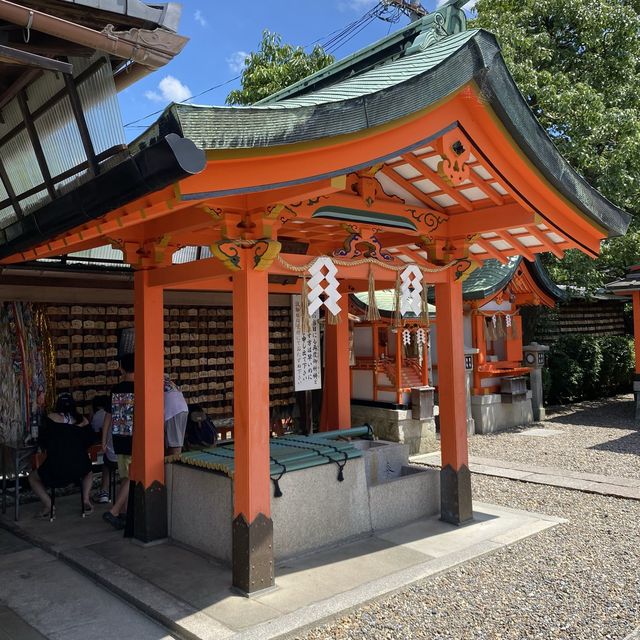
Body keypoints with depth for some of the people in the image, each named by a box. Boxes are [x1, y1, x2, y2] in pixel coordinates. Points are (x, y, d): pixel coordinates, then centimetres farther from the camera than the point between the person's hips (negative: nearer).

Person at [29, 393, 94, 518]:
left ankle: (49, 506, 10)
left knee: (33, 478, 28)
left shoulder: (51, 417, 2)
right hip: (80, 469, 2)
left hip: (55, 469, -2)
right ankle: (86, 500, 15)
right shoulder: (83, 421, 6)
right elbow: (88, 443, 14)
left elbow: (42, 442, 7)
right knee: (88, 474, 38)